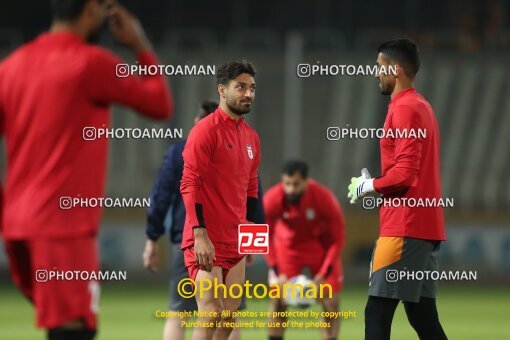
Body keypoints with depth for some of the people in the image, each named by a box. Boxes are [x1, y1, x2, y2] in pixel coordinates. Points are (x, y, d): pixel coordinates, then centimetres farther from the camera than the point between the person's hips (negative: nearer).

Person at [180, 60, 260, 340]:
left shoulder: (251, 137, 14)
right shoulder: (205, 130, -9)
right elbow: (189, 185, -14)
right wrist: (200, 235, -20)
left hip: (235, 243, 8)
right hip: (207, 241, -8)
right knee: (211, 316, -13)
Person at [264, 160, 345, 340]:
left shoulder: (324, 198, -30)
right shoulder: (272, 199, -28)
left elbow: (338, 239, -20)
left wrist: (323, 274, -26)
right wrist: (277, 272, -24)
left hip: (322, 246, -1)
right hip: (288, 243, 1)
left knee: (331, 302, -5)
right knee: (278, 300, -9)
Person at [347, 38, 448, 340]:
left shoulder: (404, 109, -12)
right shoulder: (421, 106, 18)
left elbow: (404, 173, -19)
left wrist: (370, 185, -4)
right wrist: (378, 184, 12)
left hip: (405, 227, -10)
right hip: (426, 226, 10)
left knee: (378, 312, -10)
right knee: (422, 314, 9)